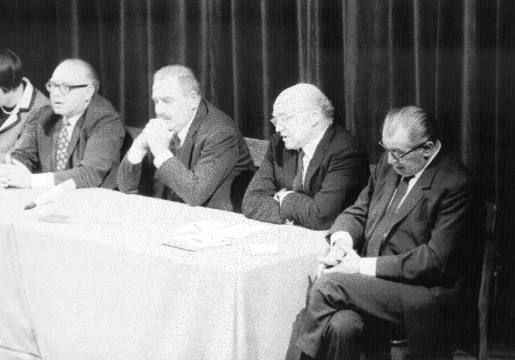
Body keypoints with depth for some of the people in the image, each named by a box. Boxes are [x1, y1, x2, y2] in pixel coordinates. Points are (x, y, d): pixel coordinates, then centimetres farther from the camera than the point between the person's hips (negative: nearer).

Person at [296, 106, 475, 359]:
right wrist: (341, 241, -6)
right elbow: (358, 212, 18)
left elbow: (435, 259, -18)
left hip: (423, 295, -6)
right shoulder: (389, 163, 9)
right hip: (373, 284, 6)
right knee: (341, 326, -26)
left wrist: (365, 266, -18)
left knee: (327, 285, -22)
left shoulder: (454, 185, -13)